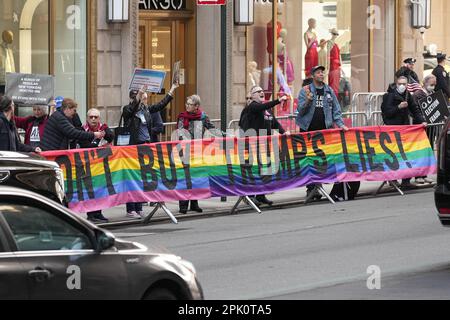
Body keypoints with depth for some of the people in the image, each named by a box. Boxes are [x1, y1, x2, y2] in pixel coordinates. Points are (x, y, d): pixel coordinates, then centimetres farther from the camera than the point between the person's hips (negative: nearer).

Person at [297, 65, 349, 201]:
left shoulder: (329, 91, 9)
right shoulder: (305, 91, 1)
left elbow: (336, 109, 12)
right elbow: (301, 110, -5)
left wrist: (340, 124, 0)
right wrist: (308, 100, -22)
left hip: (324, 130, 2)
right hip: (308, 130, -2)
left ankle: (317, 186, 4)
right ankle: (310, 188, -1)